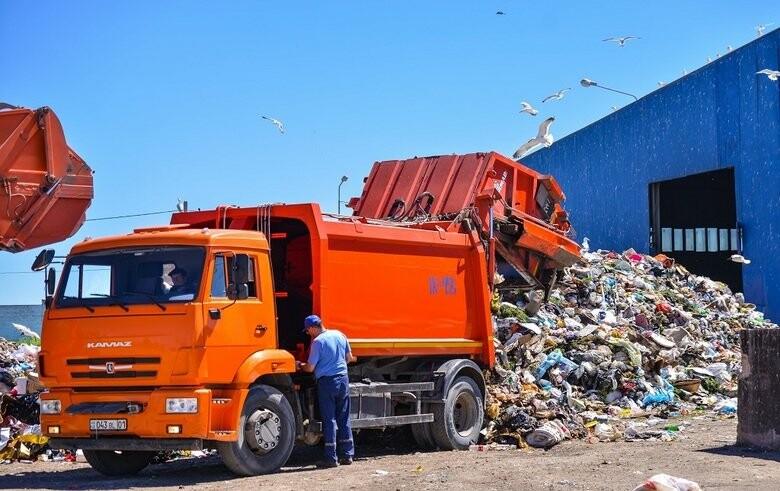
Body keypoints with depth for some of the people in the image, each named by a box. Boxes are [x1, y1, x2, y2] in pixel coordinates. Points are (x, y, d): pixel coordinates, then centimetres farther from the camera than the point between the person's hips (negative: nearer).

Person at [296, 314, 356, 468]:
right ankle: (347, 455, 13)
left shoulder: (318, 342, -12)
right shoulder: (339, 335, 7)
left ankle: (331, 458, -1)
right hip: (343, 379, 6)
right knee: (344, 419, 12)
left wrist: (299, 365, 11)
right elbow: (349, 358, 16)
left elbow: (310, 368, -9)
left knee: (329, 420, -1)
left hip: (327, 382, -6)